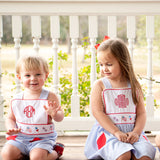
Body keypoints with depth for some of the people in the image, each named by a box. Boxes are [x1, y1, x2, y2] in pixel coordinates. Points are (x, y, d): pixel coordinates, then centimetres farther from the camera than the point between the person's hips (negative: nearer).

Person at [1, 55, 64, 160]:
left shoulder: (50, 97, -7)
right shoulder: (16, 100, 3)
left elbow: (60, 118, -10)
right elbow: (10, 118, 14)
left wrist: (54, 114, -33)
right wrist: (11, 128, -8)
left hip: (43, 138, -3)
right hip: (20, 138, 3)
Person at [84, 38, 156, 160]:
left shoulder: (134, 86, 9)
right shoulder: (99, 85, 1)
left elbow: (141, 113, 8)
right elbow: (97, 112, -7)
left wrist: (136, 132, -10)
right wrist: (116, 132, -16)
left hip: (132, 132, 3)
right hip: (108, 131, -3)